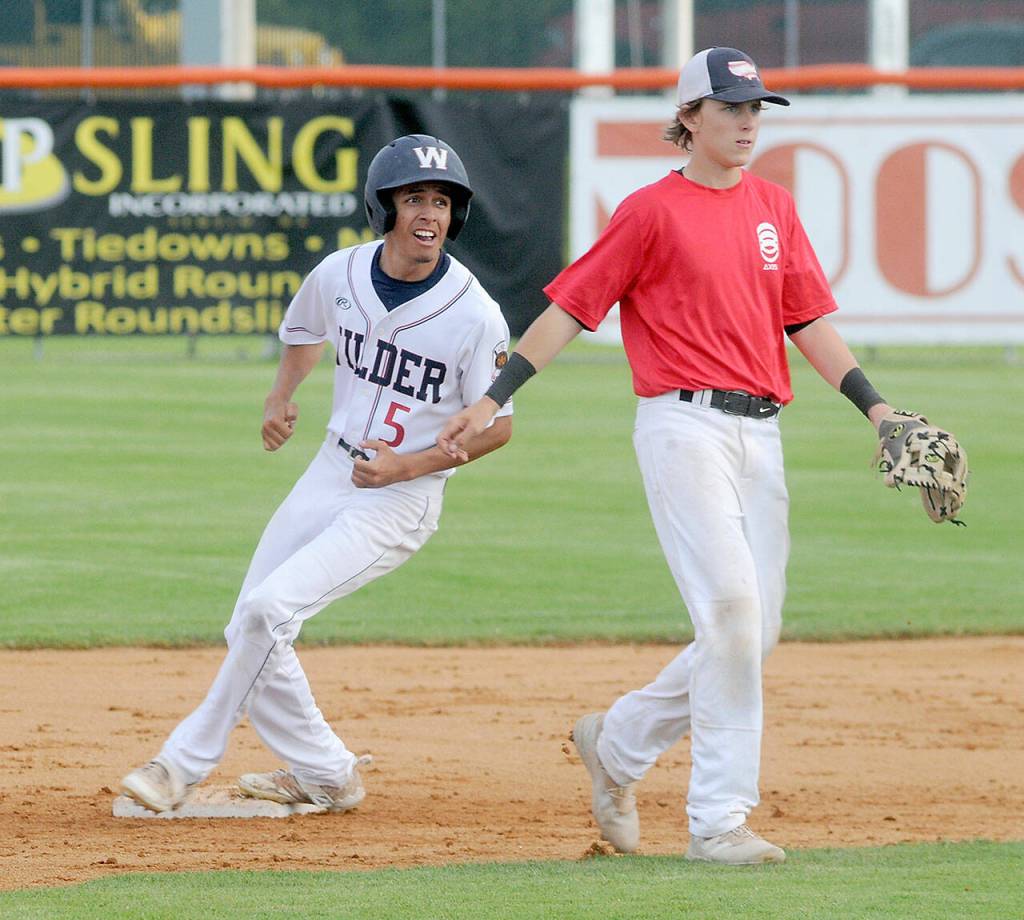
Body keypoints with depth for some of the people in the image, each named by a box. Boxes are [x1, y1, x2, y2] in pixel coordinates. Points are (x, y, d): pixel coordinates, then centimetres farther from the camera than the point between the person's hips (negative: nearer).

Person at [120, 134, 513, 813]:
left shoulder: (475, 316, -19)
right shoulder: (339, 275, -5)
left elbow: (498, 426, -9)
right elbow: (306, 334, 19)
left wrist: (407, 465, -18)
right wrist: (281, 398, 4)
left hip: (404, 497, -6)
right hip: (332, 471, 6)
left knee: (269, 608, -21)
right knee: (250, 632, 5)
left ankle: (187, 762, -8)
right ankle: (325, 775, 20)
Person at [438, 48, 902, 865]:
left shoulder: (773, 208, 15)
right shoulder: (654, 211, -3)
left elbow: (810, 321, 14)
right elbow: (571, 307, -3)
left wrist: (874, 406, 2)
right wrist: (492, 401, -8)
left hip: (760, 432, 7)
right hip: (684, 424, -7)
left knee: (756, 632, 5)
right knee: (731, 608, -17)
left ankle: (619, 744, 25)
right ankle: (719, 821, -13)